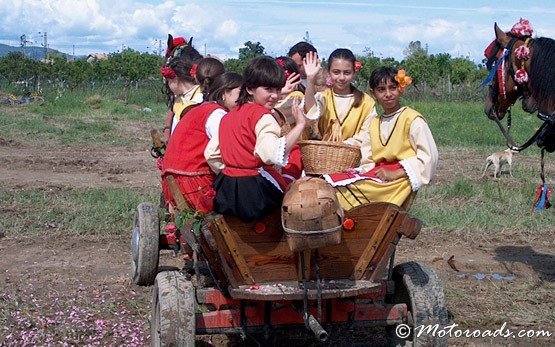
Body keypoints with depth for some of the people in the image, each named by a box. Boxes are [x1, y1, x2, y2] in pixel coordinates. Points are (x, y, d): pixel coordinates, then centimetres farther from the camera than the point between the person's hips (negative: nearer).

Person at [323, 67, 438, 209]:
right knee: (330, 181, -21)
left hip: (399, 177, -6)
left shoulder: (413, 119, -1)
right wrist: (360, 171, -8)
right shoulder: (374, 123, 21)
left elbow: (429, 156, -9)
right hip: (376, 174, 6)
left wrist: (395, 174, -15)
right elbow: (367, 160, 16)